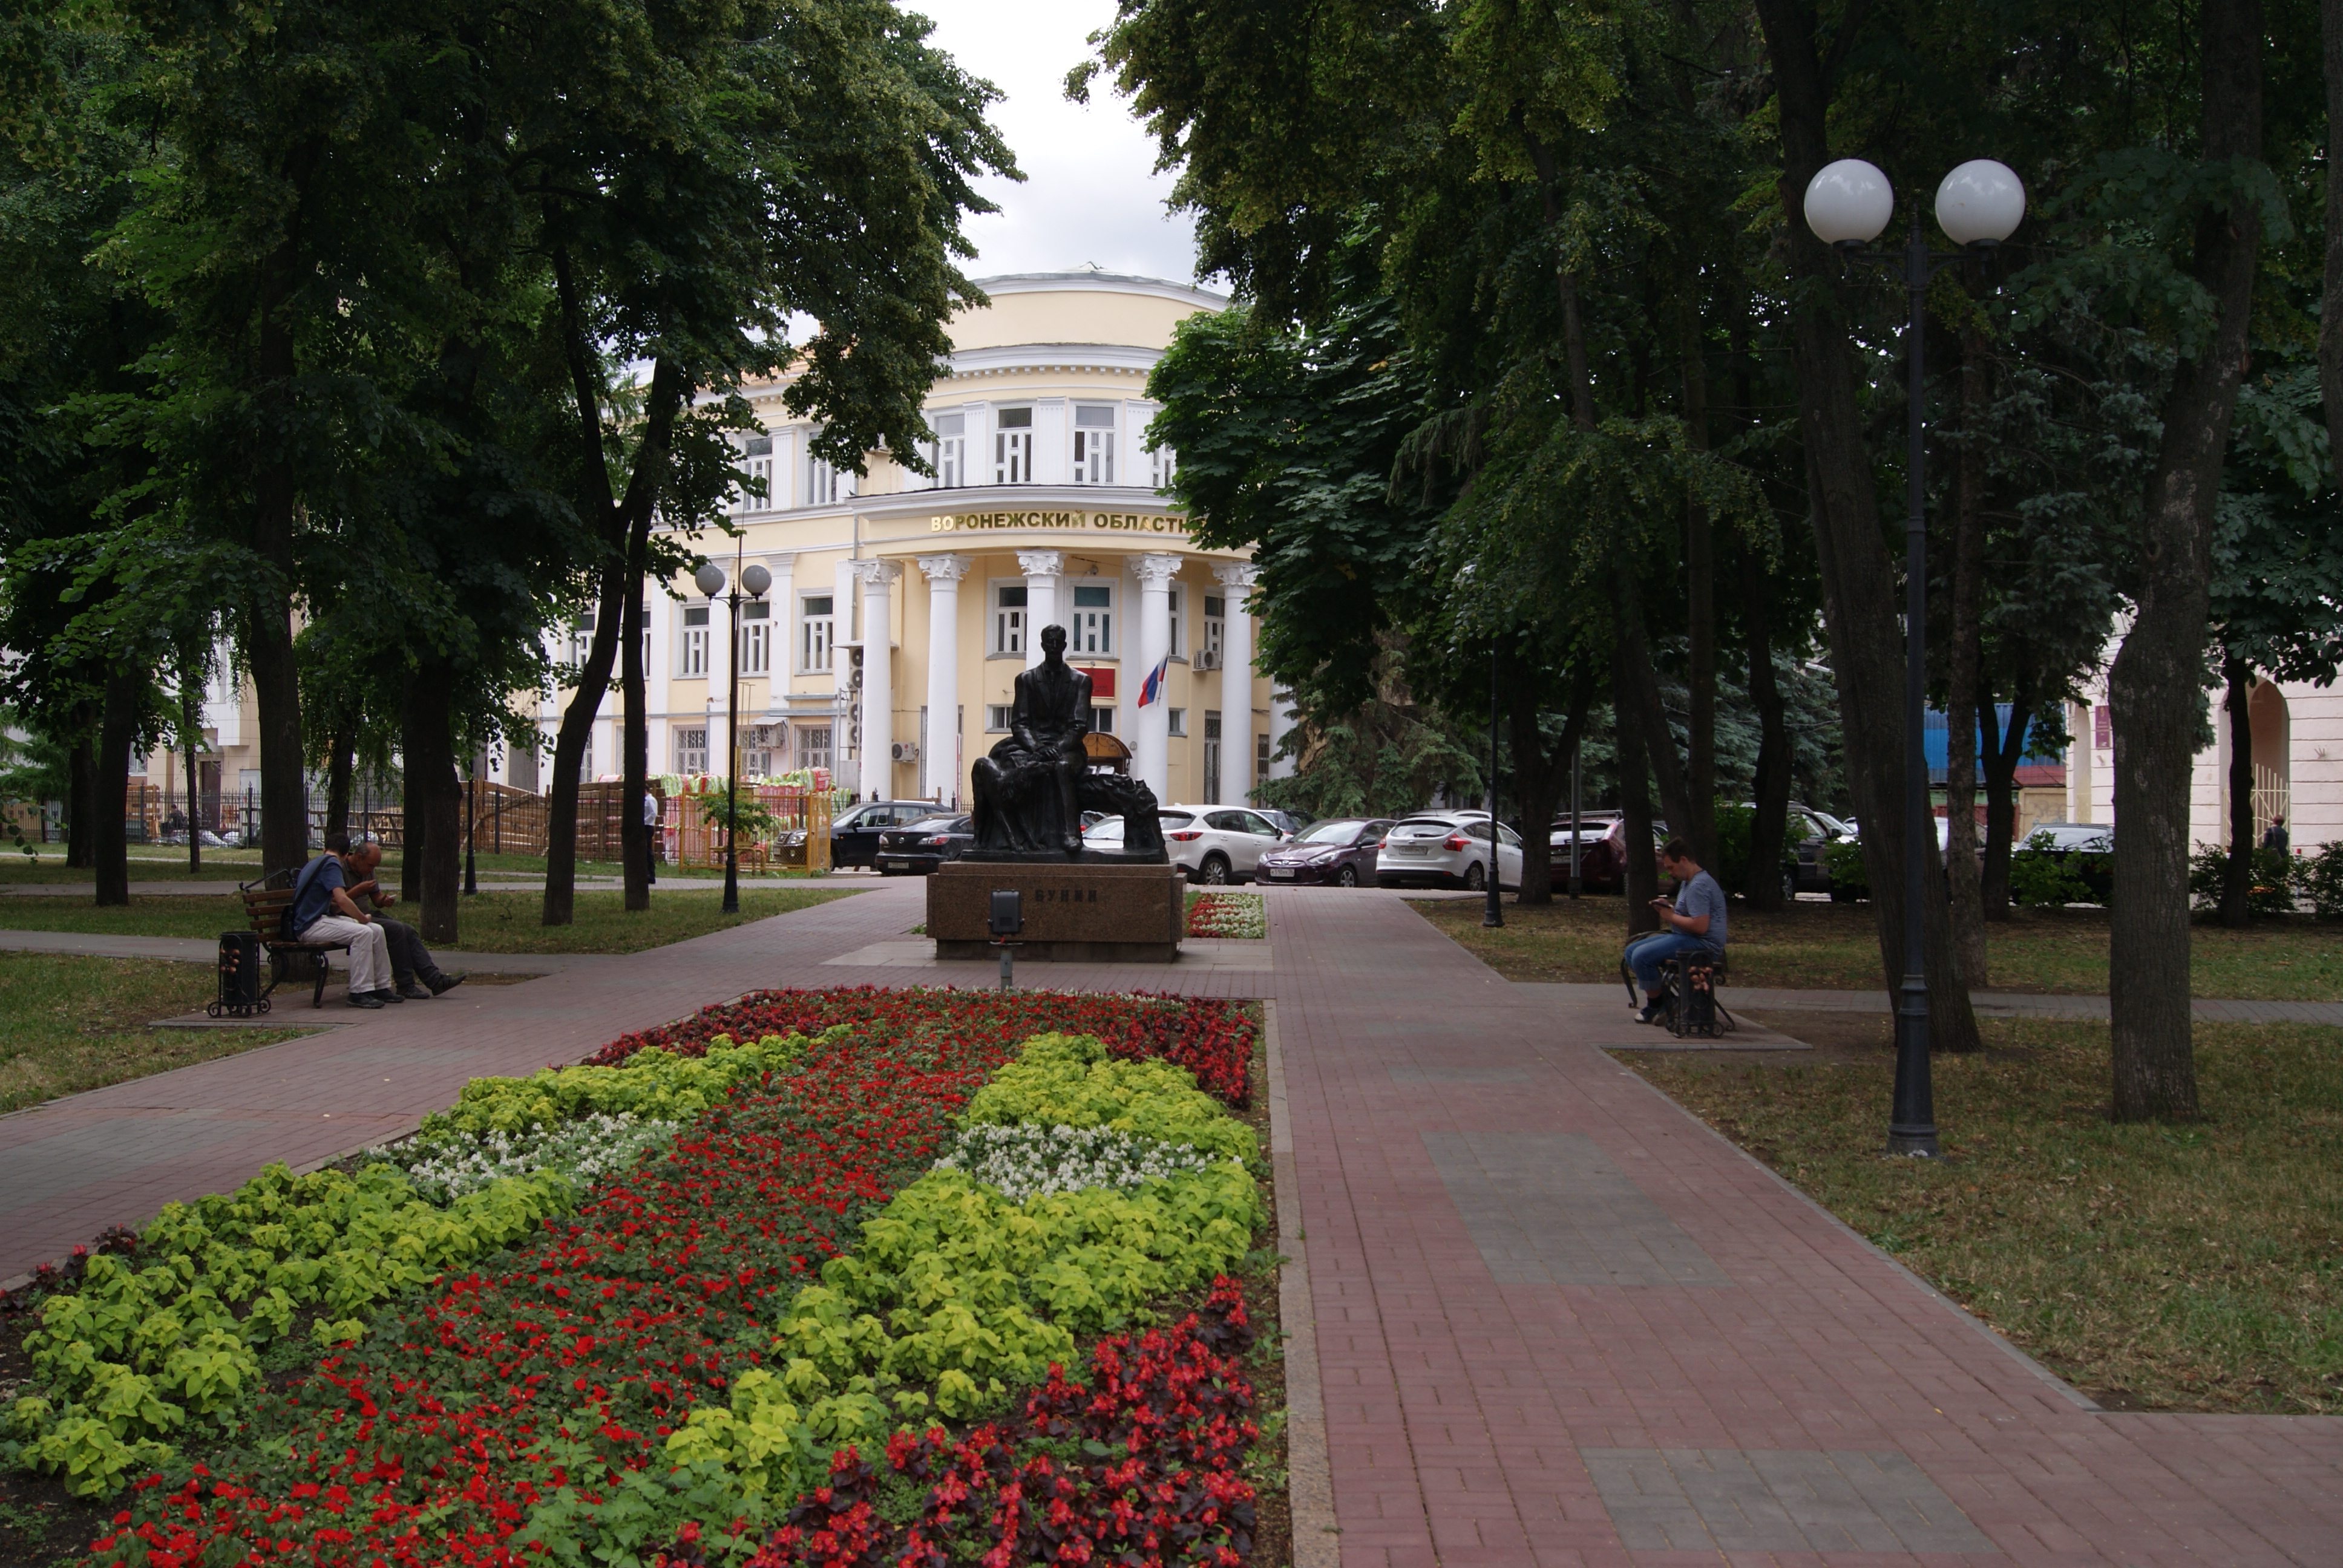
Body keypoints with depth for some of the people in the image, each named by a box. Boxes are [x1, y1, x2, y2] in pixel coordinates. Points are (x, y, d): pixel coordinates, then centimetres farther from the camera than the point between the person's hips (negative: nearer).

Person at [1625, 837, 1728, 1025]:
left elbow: (1700, 926, -28)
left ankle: (1656, 1005, -5)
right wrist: (1667, 908, 11)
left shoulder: (1699, 886, -18)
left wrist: (1671, 916, -14)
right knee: (1632, 951, 8)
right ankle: (1661, 999, 5)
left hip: (1704, 944, -12)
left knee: (1641, 956, -23)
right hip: (1684, 938, 12)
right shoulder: (1688, 882, 18)